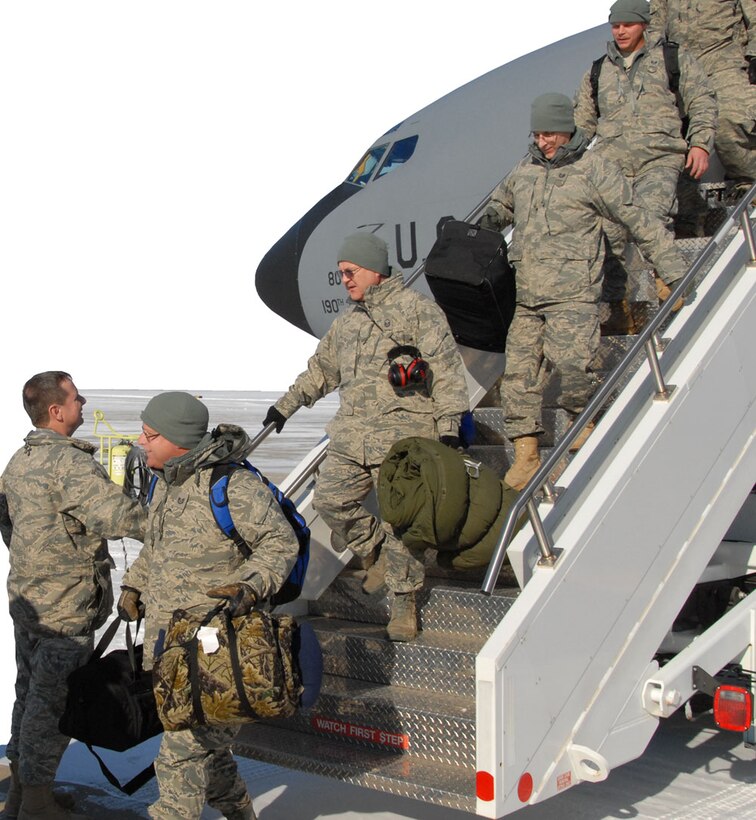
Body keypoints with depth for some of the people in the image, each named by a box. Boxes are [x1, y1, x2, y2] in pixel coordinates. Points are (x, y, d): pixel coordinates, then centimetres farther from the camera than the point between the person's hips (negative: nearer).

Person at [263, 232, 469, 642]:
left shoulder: (417, 309, 0)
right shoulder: (346, 323, 22)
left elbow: (446, 369, -5)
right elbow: (321, 369, 35)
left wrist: (449, 426, -11)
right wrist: (286, 405, 35)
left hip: (403, 436, -7)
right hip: (351, 435, 7)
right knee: (329, 498, -3)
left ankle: (404, 600, 7)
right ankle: (377, 551, 20)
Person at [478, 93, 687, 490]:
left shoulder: (595, 169, 2)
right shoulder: (523, 171, 18)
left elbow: (639, 221, 2)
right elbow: (496, 210, 37)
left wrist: (674, 273, -1)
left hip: (573, 295, -5)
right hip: (526, 297, 5)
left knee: (569, 361, -20)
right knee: (518, 372, 0)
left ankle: (584, 424, 7)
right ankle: (525, 455, 7)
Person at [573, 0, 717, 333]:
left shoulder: (673, 59, 15)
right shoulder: (598, 71, 23)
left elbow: (702, 103, 10)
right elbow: (582, 121, 29)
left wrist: (700, 143, -4)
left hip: (659, 159, -3)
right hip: (610, 163, 3)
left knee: (649, 215, -29)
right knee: (609, 232, -11)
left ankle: (665, 279, -13)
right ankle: (618, 309, -7)